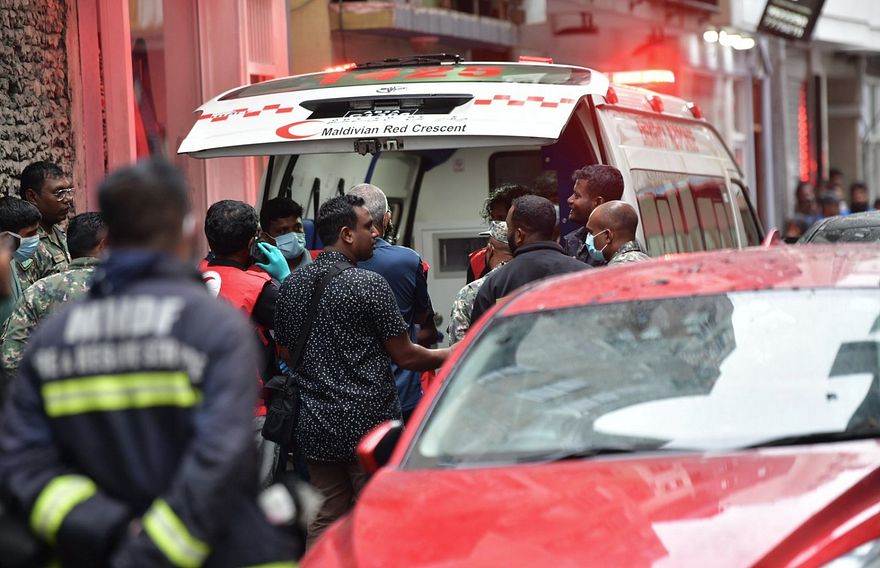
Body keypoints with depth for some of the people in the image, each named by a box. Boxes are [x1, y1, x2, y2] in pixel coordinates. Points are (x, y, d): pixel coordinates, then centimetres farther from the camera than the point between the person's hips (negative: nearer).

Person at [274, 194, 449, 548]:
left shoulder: (291, 285, 6)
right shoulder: (369, 284, -13)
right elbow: (405, 356, -9)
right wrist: (450, 355, 7)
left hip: (315, 426, 6)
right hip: (368, 422, -6)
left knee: (324, 522, 11)